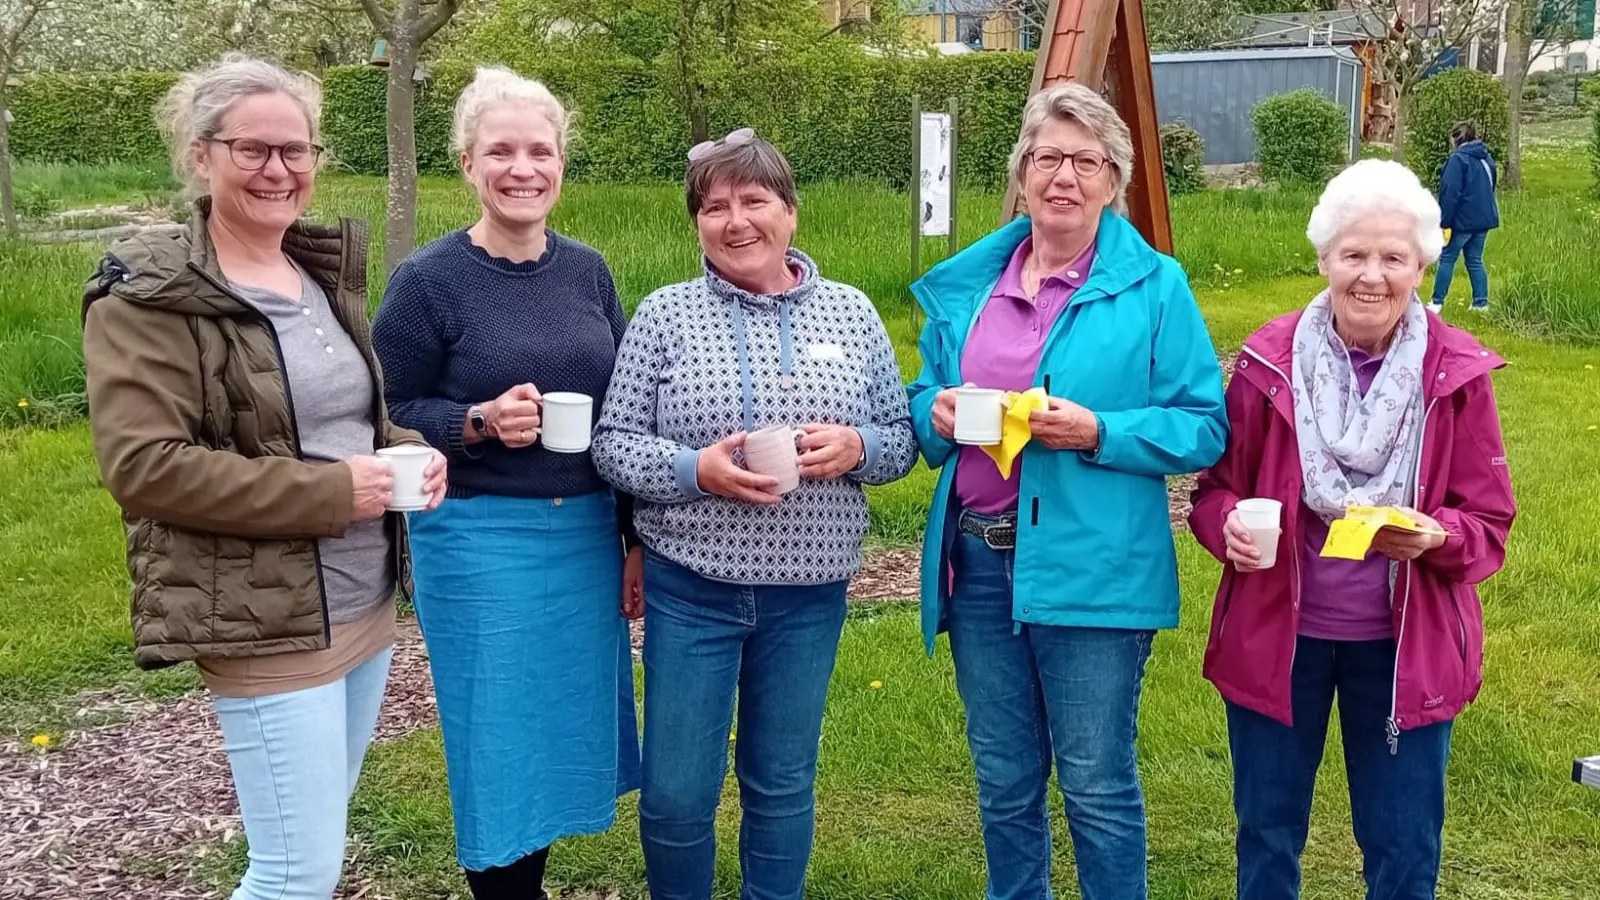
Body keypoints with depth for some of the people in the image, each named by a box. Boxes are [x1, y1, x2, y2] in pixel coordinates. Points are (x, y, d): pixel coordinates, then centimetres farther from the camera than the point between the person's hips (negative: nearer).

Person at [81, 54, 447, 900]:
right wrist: (328, 491, -21)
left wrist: (412, 453, -2)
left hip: (366, 605, 7)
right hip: (266, 621, -7)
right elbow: (141, 466, -19)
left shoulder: (327, 272, 10)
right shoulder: (147, 298, -12)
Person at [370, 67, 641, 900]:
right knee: (500, 747, 4)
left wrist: (636, 538, 10)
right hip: (481, 545, -4)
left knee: (564, 734, 13)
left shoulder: (587, 270, 6)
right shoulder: (428, 280, -7)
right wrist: (479, 422, -23)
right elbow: (388, 419, -6)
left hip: (587, 539, 5)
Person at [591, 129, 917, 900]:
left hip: (809, 592, 2)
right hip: (690, 588, -1)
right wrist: (697, 470, -21)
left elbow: (901, 438, 7)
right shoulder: (664, 315, -3)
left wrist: (855, 448, -15)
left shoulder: (851, 313, 3)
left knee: (783, 784, 15)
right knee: (676, 793, 6)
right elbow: (612, 443, -4)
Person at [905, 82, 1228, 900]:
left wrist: (1097, 433, -19)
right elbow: (923, 398, 17)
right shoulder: (965, 283, 9)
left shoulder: (1154, 286, -3)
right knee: (1003, 780, 17)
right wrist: (937, 413, -7)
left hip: (1091, 570, -4)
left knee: (1096, 784, 4)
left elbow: (1204, 427, -4)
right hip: (976, 560, 5)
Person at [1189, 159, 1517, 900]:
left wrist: (1435, 536, -26)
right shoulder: (1269, 362, -9)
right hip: (1276, 634, 0)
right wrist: (1230, 525, -23)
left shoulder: (1458, 374, -9)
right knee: (1267, 837, 15)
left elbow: (1489, 524, -4)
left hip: (1405, 645, 0)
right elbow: (1216, 487, 0)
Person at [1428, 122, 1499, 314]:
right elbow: (1491, 188, 20)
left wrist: (1444, 222, -17)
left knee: (1446, 259, 3)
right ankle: (1481, 302, 10)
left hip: (1463, 220, -7)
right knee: (1475, 260, 13)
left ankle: (1437, 302, 4)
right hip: (1484, 218, 7)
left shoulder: (1458, 159, -13)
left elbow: (1451, 193, -18)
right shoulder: (1486, 159, 13)